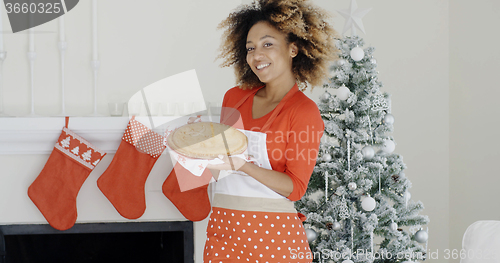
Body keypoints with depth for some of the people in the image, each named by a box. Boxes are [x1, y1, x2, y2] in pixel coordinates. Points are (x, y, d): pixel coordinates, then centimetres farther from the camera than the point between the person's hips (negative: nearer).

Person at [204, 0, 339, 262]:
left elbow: (295, 187, -11)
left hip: (273, 234, -4)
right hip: (223, 227, 5)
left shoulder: (304, 111, -7)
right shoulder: (234, 97, 9)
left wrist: (244, 166, -22)